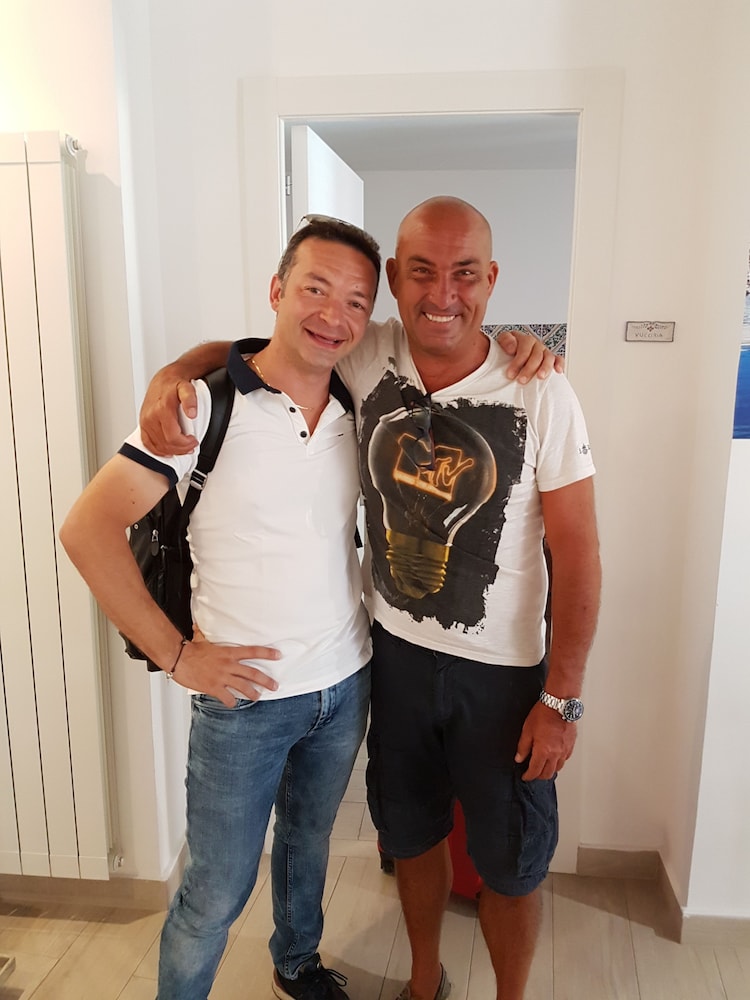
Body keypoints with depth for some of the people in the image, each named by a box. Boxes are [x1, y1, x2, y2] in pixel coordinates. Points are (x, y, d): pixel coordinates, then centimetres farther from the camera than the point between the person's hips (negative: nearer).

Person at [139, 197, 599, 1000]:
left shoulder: (539, 395, -17)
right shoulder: (365, 360, -9)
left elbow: (576, 555, -13)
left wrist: (562, 698, -12)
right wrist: (177, 369, -15)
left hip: (501, 669, -2)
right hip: (394, 649, 3)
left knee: (509, 863, 16)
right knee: (411, 833, 24)